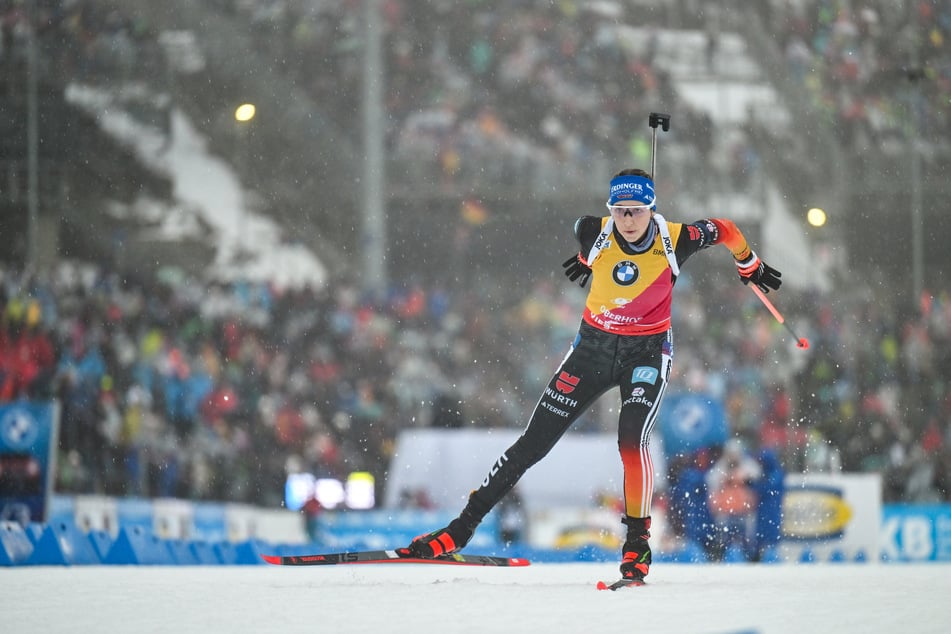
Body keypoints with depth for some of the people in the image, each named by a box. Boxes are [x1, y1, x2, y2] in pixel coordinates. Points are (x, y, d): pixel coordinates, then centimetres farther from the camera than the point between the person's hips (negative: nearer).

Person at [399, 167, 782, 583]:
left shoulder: (675, 240, -20)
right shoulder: (596, 234, -17)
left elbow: (723, 229, -1)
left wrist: (751, 267, 17)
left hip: (647, 353, -2)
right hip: (593, 347, 2)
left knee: (631, 440, -28)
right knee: (532, 443, 1)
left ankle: (638, 541, -10)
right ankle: (460, 530, 8)